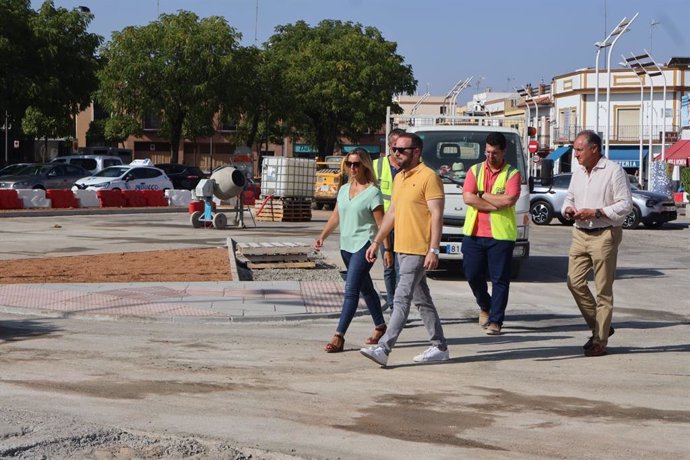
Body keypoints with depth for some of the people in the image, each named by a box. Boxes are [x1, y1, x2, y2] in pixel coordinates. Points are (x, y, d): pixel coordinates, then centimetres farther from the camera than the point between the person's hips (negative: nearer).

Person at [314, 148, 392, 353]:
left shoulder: (372, 192, -10)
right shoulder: (344, 189, 11)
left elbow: (381, 223, -11)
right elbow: (335, 217, 16)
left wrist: (387, 249, -13)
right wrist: (322, 236, 4)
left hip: (364, 244, -8)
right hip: (346, 244, 8)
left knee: (351, 290, -13)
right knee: (365, 288, 19)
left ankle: (339, 336, -16)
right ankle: (380, 326, 34)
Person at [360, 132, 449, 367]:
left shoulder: (428, 177, -11)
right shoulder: (399, 178, 16)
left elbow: (437, 215, -15)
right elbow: (391, 213, 22)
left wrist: (434, 250, -21)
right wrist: (376, 242, 19)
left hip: (419, 251, -9)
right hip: (402, 249, 9)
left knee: (401, 299, -12)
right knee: (422, 300, 13)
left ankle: (383, 348, -16)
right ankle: (439, 347, 20)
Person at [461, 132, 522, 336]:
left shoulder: (512, 173, 1)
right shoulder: (475, 170, 8)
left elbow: (509, 200, -16)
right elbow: (467, 197, -7)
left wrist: (482, 195, -9)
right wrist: (496, 204, -12)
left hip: (501, 234, -3)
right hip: (474, 233, 3)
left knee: (500, 279, -1)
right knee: (472, 273, 6)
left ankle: (495, 321, 6)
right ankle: (484, 306, 33)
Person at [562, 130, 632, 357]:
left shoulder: (614, 171, -8)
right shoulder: (578, 172, 14)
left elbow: (625, 204, -11)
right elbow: (569, 197, 25)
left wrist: (595, 213, -19)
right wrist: (568, 209, 1)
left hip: (604, 236, -7)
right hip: (580, 234, 7)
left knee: (603, 290, -2)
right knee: (574, 282, 0)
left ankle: (600, 341, 4)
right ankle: (600, 327, 17)